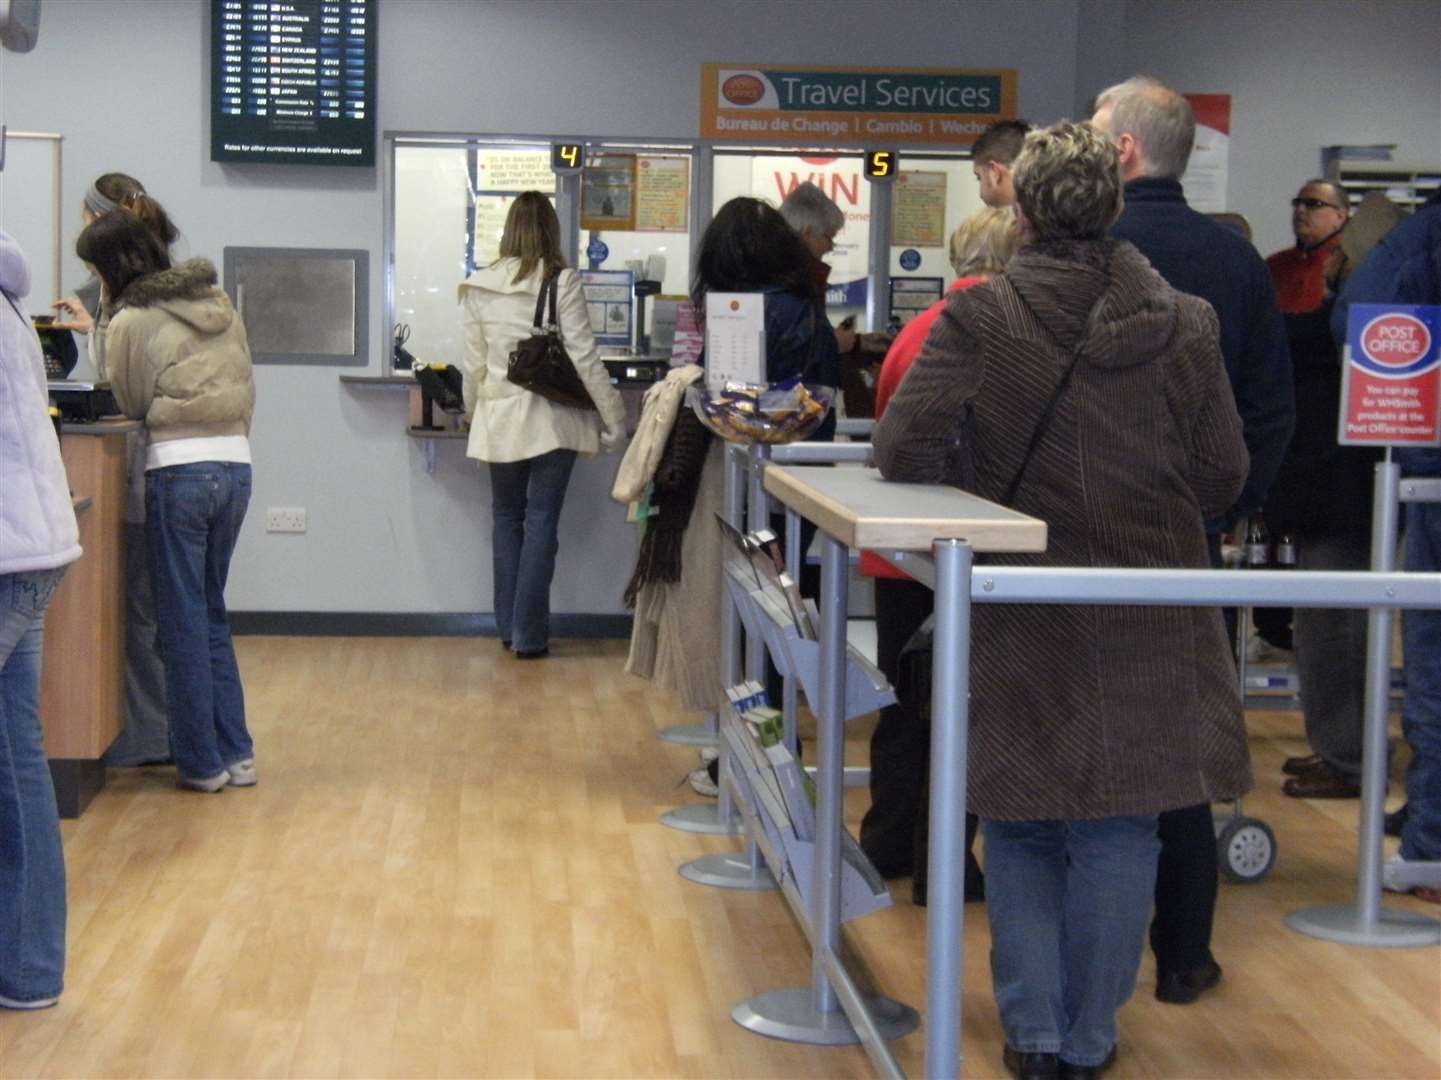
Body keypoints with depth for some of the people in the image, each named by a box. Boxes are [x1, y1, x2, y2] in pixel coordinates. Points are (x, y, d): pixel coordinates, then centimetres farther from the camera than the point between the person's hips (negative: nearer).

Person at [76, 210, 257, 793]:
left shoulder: (131, 322, -6)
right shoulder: (220, 304, 12)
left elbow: (133, 403, 7)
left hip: (178, 470, -6)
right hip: (235, 463, 6)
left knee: (183, 619, 4)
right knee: (212, 613, 17)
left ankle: (201, 761, 8)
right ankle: (236, 752, 17)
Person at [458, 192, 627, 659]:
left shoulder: (479, 288, 0)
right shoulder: (561, 282, -10)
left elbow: (474, 364, 7)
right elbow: (584, 358, -10)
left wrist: (474, 411, 22)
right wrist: (614, 418, -3)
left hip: (499, 420, 3)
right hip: (553, 419, -3)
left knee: (506, 517, 16)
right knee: (541, 522, 1)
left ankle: (509, 626, 18)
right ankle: (529, 635, 3)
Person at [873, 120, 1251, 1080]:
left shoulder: (978, 320, -11)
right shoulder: (1184, 324, -4)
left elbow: (904, 450, -13)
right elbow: (1223, 471, 2)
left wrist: (987, 497, 5)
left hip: (1018, 618, -1)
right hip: (1147, 625, 1)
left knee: (1020, 825, 15)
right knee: (1118, 827, 12)